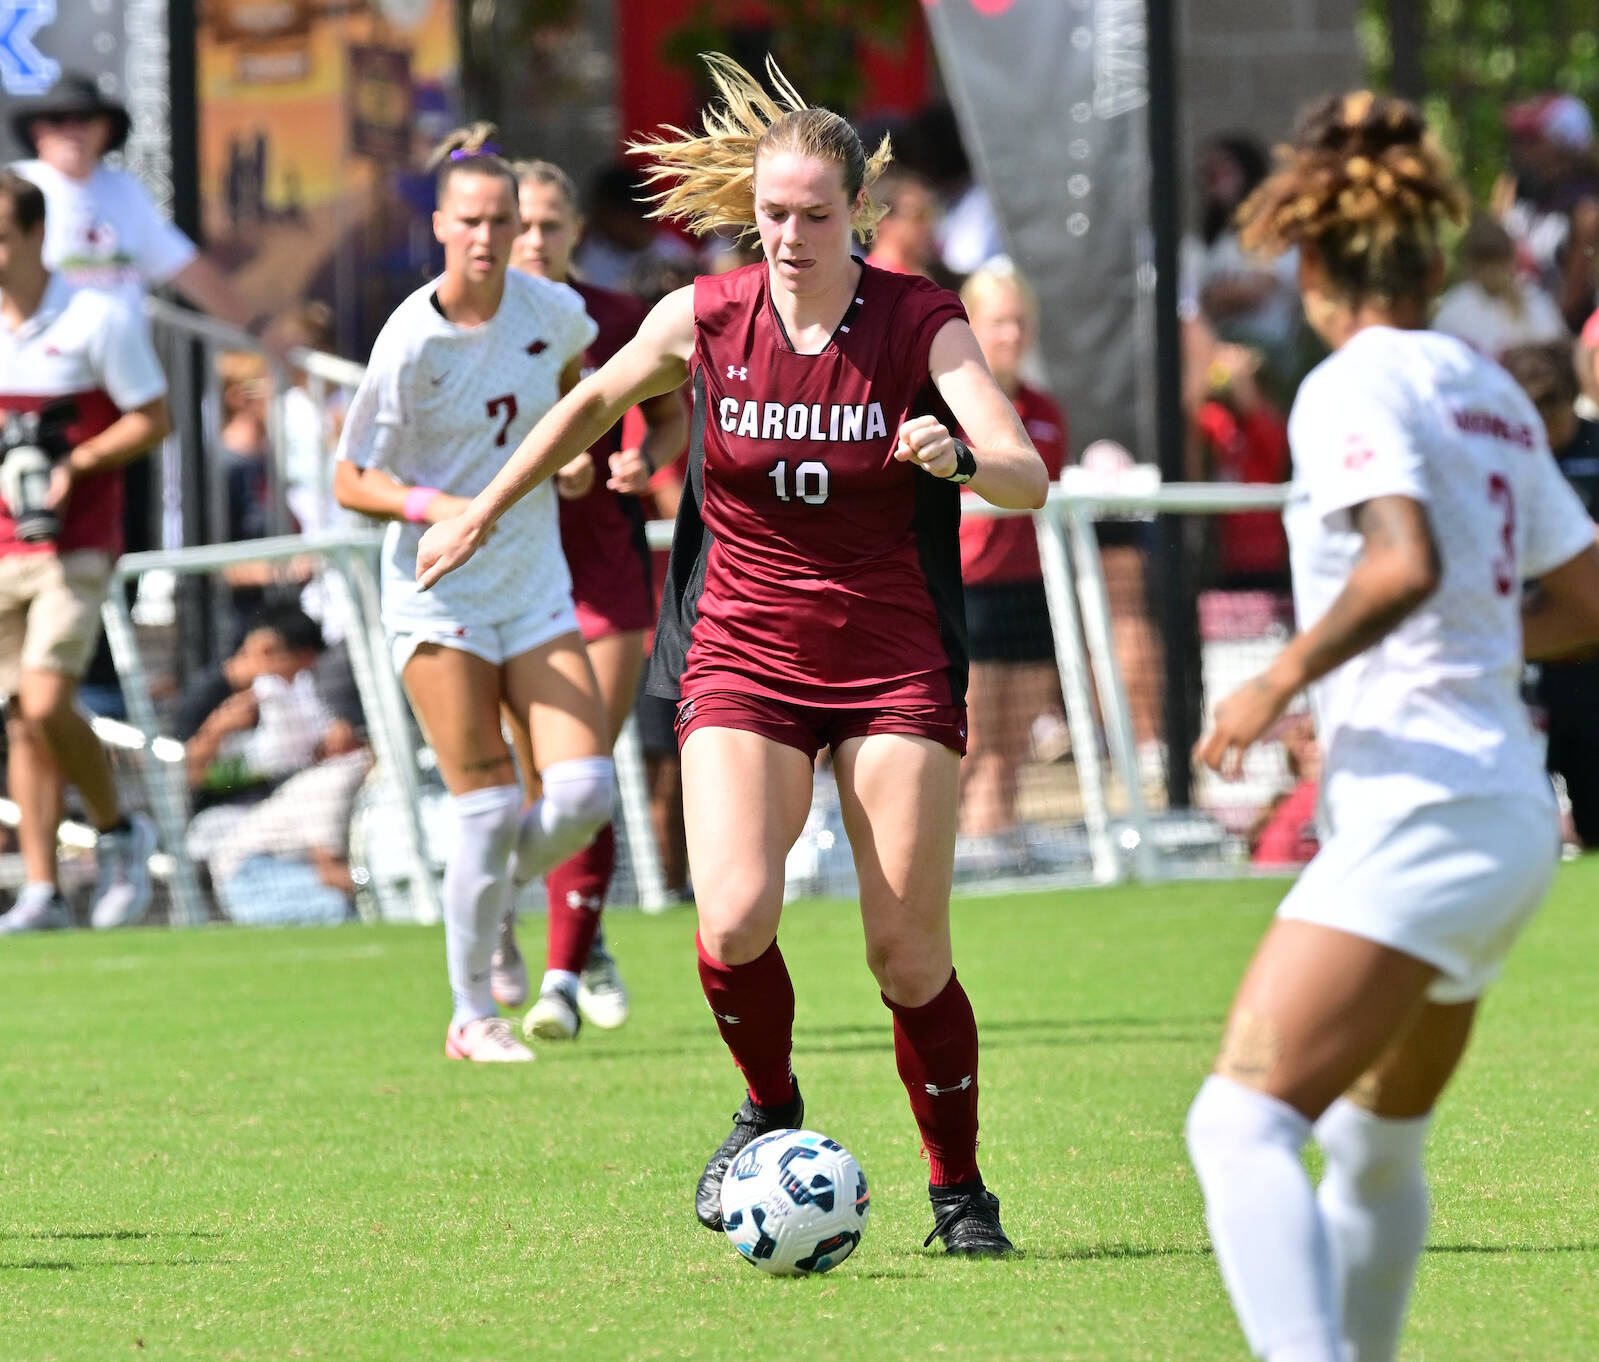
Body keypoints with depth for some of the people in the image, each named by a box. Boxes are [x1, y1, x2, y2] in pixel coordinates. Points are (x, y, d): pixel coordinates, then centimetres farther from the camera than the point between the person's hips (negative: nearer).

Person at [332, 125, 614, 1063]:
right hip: (439, 597, -4)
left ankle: (496, 899, 23)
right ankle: (473, 1017, 8)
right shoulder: (411, 341, -15)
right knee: (490, 809, -8)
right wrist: (436, 507, -27)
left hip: (537, 588, 4)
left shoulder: (553, 310, -2)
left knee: (582, 793, -9)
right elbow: (352, 481, -11)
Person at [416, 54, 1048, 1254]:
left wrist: (961, 457, -42)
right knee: (735, 920, -20)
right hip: (742, 652, 1)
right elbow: (595, 403, 16)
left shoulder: (920, 324, -9)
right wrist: (482, 514, 24)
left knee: (908, 954, -5)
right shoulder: (704, 318, -4)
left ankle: (960, 1193, 16)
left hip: (895, 661, -1)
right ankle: (772, 1112, 10)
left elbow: (1029, 480, -20)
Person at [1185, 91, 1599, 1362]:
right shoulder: (1491, 391, 16)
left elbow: (1404, 564, -25)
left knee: (1243, 1119, -20)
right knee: (1376, 1144, 24)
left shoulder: (1352, 388, -8)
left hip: (1421, 813, -9)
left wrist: (1282, 678, -13)